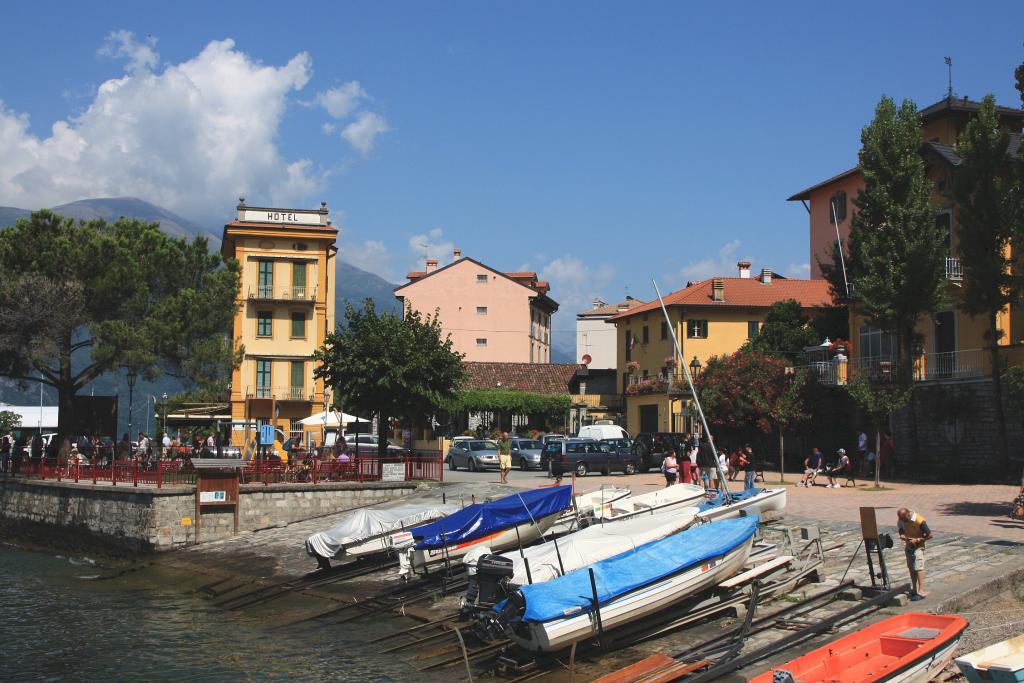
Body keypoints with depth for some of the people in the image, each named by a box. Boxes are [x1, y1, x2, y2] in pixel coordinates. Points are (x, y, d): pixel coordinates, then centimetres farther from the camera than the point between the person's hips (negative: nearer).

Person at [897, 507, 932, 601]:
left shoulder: (920, 521, -25)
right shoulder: (901, 520, -7)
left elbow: (929, 535, -16)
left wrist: (917, 540, -22)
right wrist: (902, 535, -15)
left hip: (918, 546, -6)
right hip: (908, 546, 6)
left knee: (918, 568, -11)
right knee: (911, 568, 12)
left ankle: (921, 592, -9)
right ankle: (914, 590, 22)